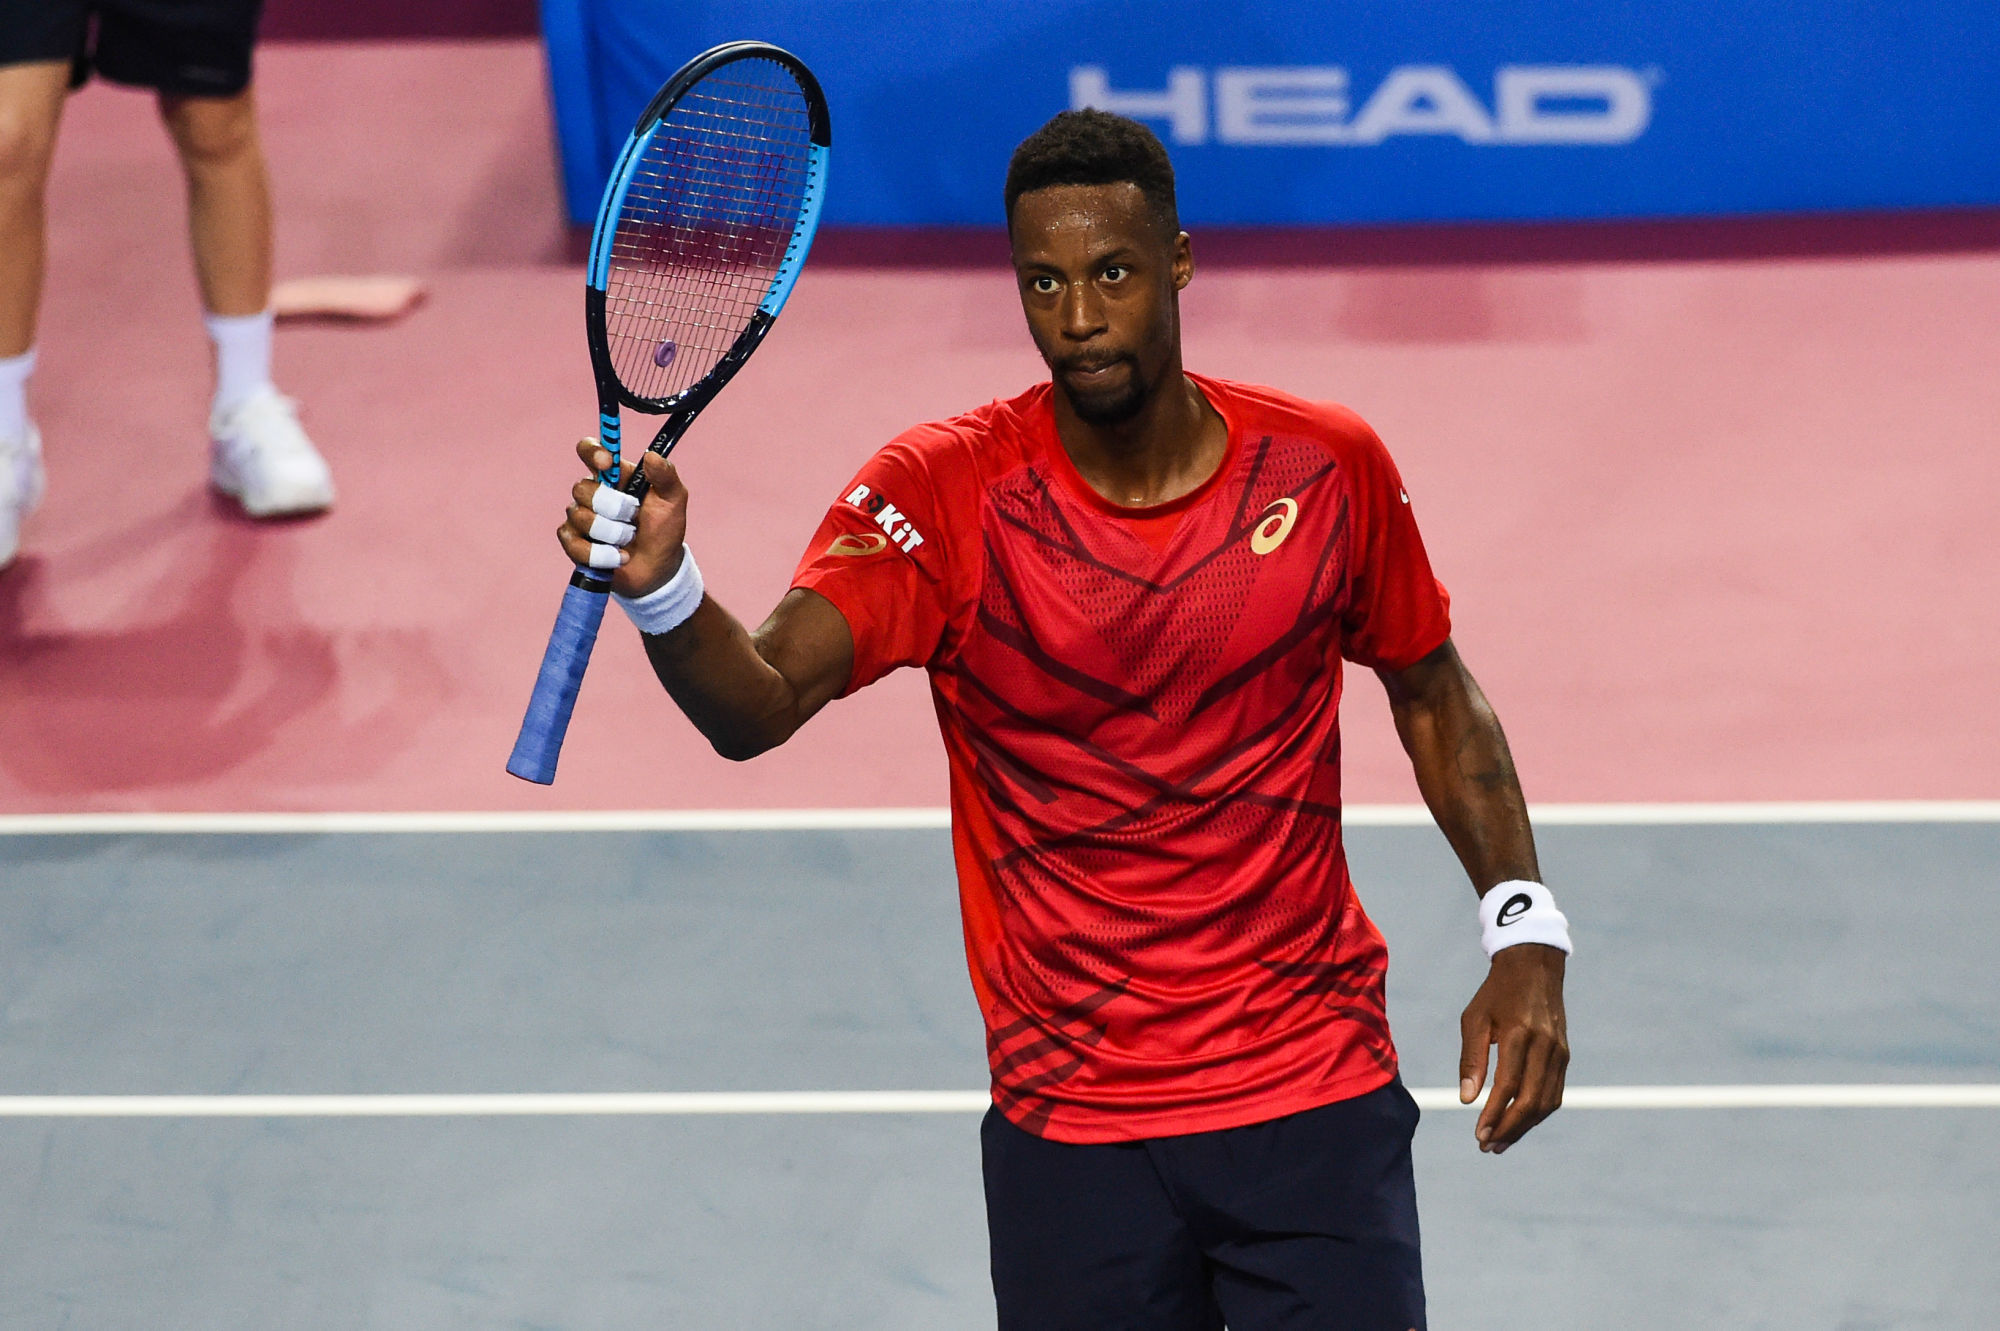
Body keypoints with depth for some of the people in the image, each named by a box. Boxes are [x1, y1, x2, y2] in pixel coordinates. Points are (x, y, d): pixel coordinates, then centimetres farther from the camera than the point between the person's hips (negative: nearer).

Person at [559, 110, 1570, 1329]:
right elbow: (761, 704, -23)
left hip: (1317, 1100, 1)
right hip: (1070, 1126, -1)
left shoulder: (1329, 466, -4)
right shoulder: (945, 493, -11)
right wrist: (662, 590, -44)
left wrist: (1526, 929, 2)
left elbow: (1433, 690, 12)